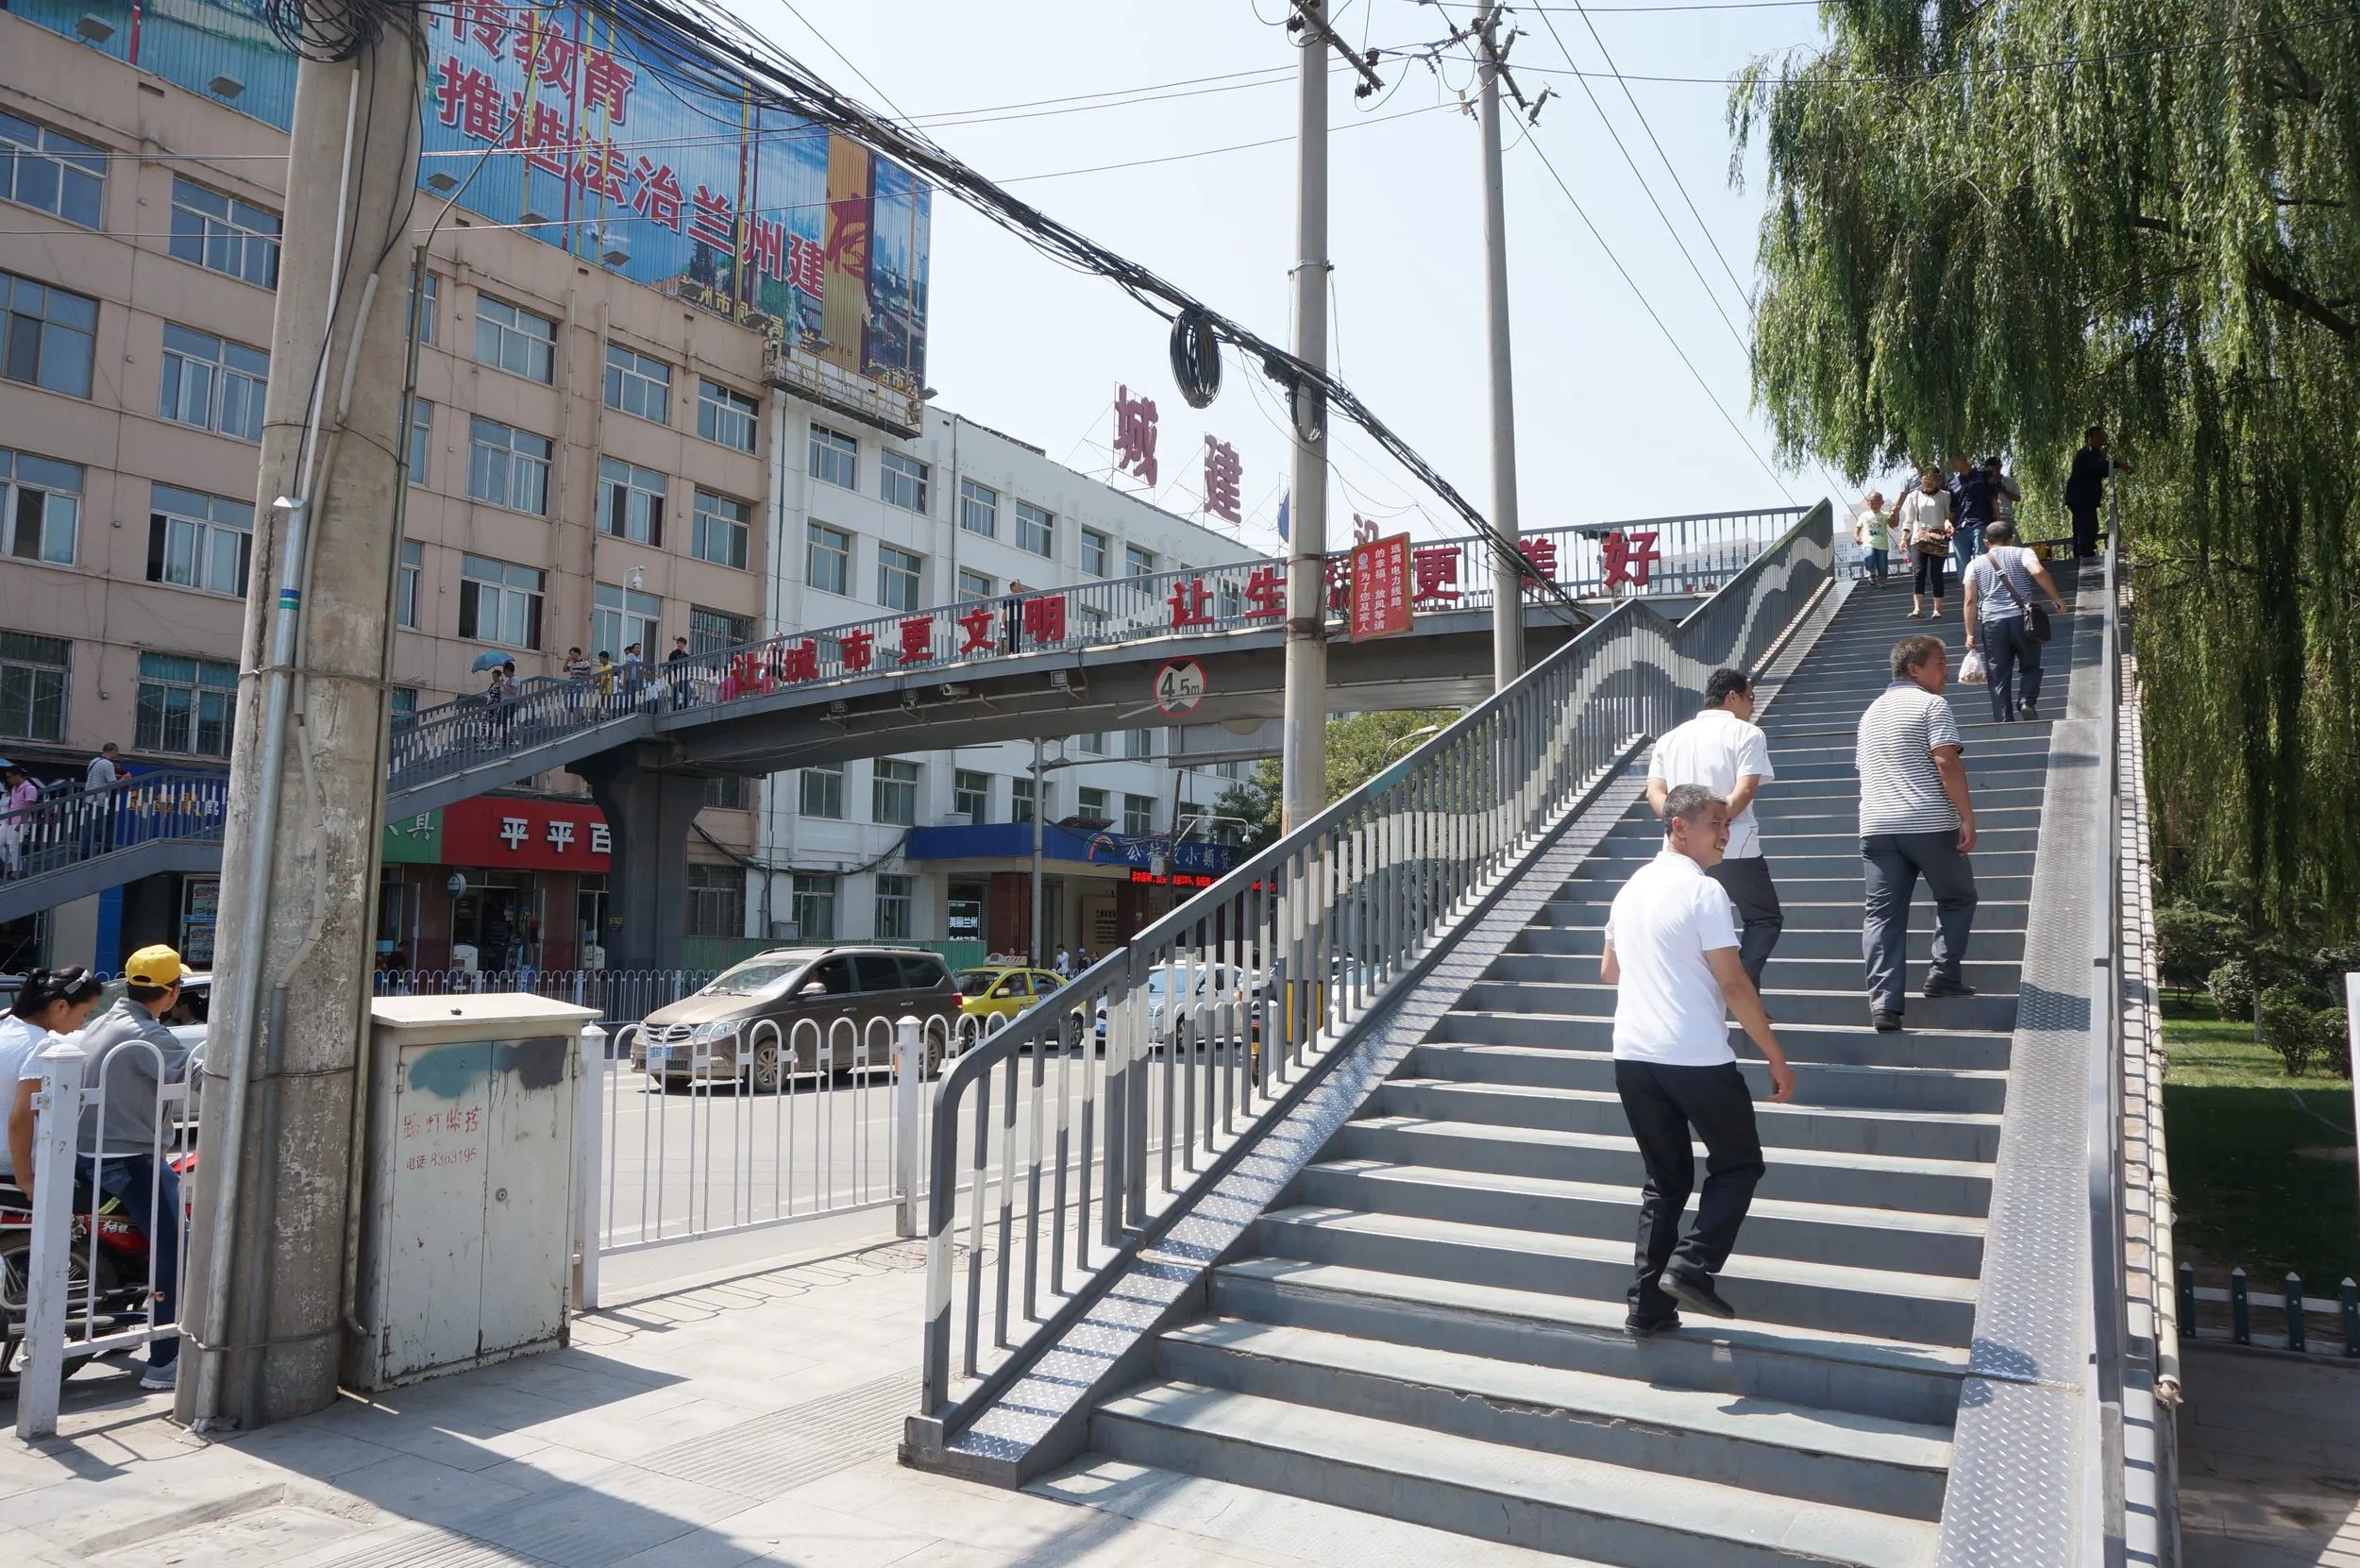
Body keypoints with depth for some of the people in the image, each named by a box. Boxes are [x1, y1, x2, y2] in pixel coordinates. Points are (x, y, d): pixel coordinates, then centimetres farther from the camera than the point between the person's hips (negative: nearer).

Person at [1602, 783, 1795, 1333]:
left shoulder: (1632, 888, 12)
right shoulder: (1702, 891, -11)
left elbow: (1609, 971, 22)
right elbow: (1733, 984, -14)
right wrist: (1776, 1058, -7)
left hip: (1631, 1056, 7)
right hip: (1696, 1059, -7)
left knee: (1665, 1180, 15)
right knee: (1739, 1164, 14)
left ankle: (1648, 1305, 12)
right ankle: (1691, 1265, -1)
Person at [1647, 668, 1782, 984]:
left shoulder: (1671, 737, 15)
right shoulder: (1747, 733, -1)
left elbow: (1654, 792, 2)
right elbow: (1744, 791, -16)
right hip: (1734, 847, -5)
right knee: (1765, 919, 10)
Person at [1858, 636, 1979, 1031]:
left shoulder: (1872, 712, 20)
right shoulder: (1931, 705, -3)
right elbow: (1947, 763, -13)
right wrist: (1967, 817, -12)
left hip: (1876, 826, 5)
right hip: (1930, 824, -5)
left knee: (1882, 913, 0)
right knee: (1957, 897, 17)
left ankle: (1883, 1002, -8)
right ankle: (1943, 975, 15)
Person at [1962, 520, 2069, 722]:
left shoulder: (1975, 565, 13)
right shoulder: (2022, 553, 9)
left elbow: (1970, 601, 5)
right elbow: (2038, 572, -12)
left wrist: (1970, 634, 5)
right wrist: (2056, 598, -3)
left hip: (1992, 623, 1)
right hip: (2022, 619, -1)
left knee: (1999, 677, 3)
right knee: (2031, 666, 15)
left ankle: (2004, 722, -2)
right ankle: (2028, 700, -9)